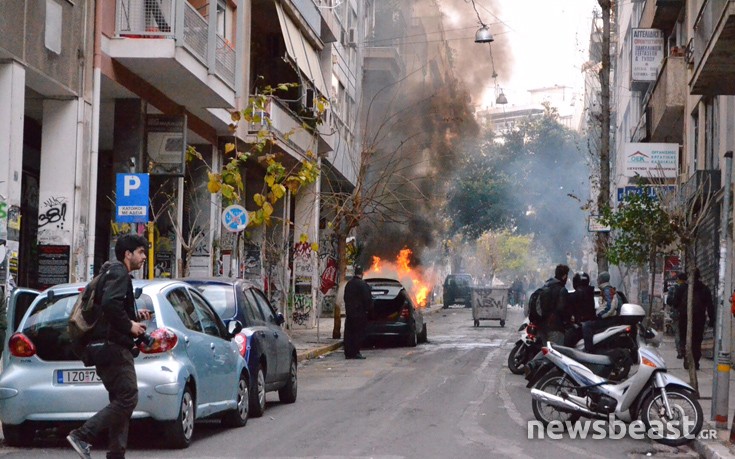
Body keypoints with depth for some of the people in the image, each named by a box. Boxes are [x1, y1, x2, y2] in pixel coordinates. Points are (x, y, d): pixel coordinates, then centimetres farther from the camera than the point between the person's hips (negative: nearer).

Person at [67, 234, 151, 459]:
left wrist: (135, 316, 17)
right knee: (127, 398, -15)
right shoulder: (119, 273, -8)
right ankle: (82, 435, -18)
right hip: (113, 346, -11)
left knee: (121, 401, 10)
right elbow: (110, 304, -24)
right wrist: (130, 325, -15)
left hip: (107, 346, 11)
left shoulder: (114, 273, 25)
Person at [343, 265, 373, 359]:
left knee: (349, 334, 8)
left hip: (349, 312, 7)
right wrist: (369, 309, -1)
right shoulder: (363, 284, -14)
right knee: (358, 334, -3)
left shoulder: (348, 284, 10)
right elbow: (367, 299, -14)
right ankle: (355, 352, -4)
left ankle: (348, 353, 9)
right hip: (360, 313, -7)